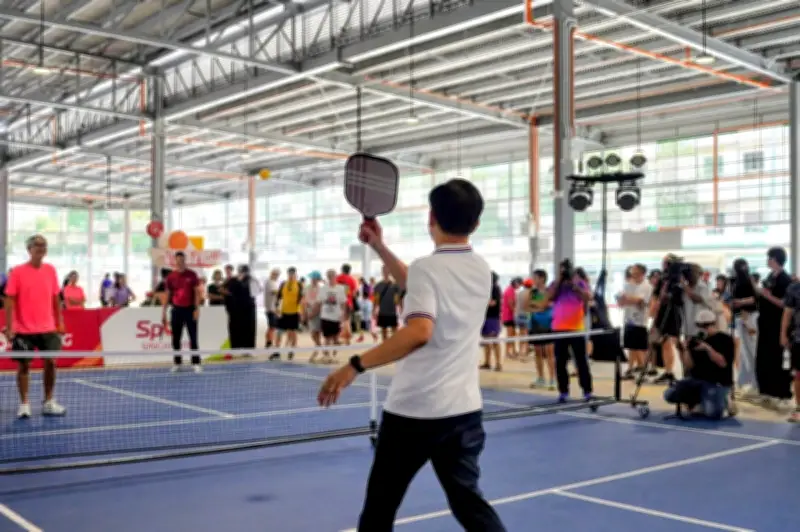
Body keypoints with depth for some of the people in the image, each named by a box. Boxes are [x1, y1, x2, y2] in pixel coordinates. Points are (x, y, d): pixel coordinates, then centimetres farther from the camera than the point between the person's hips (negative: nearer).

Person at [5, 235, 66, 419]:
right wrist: (9, 328, -10)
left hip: (47, 328, 3)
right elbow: (10, 301, -6)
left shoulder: (50, 270, 5)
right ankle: (24, 404, 14)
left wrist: (60, 322, 8)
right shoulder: (17, 272, -5)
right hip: (23, 329, -3)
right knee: (24, 365, 4)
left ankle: (49, 403, 13)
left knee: (50, 363, 1)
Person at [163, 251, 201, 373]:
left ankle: (196, 363, 1)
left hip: (190, 309, -2)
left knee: (193, 338, -2)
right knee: (176, 338, 6)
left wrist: (197, 309, -10)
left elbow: (197, 293, -1)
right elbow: (168, 295, 7)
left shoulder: (192, 275, -2)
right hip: (176, 310, 2)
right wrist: (164, 312, 4)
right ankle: (177, 363, 15)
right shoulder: (170, 277, 3)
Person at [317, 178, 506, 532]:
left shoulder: (426, 267, -16)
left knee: (381, 503, 13)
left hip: (414, 410, -6)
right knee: (467, 501, 12)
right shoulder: (482, 270, 7)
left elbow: (419, 332, -32)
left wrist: (356, 366, -31)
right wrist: (380, 248, 20)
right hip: (463, 409, 6)